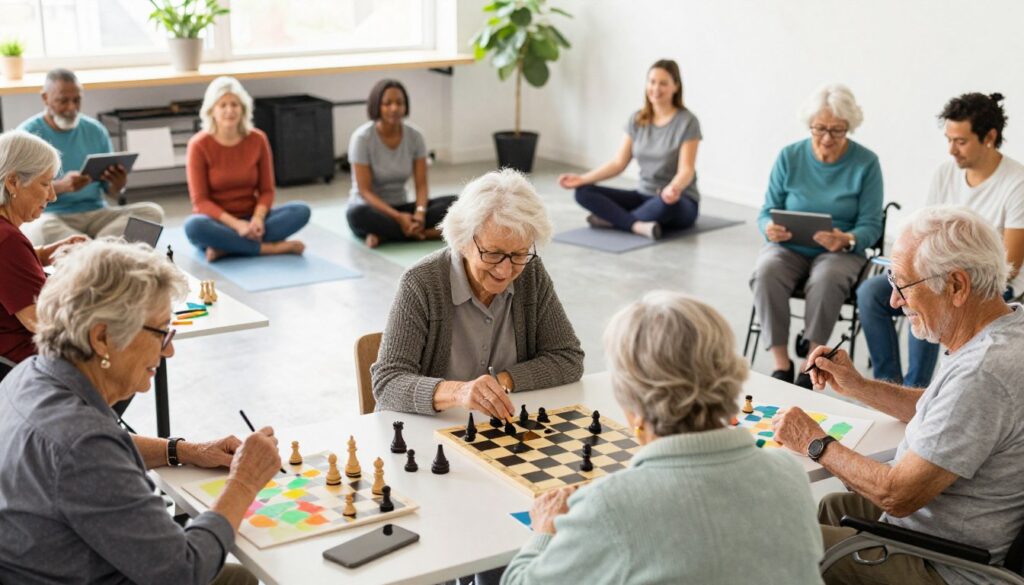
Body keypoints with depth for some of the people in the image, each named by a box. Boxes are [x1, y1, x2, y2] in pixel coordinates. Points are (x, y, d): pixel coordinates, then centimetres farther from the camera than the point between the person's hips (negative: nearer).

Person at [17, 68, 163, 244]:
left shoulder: (95, 130, 10)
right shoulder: (27, 134, -1)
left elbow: (110, 191, 13)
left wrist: (119, 185, -13)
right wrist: (60, 186, -25)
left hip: (96, 213, 4)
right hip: (52, 216, -4)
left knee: (152, 211, -20)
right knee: (42, 227, -39)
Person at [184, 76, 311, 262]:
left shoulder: (257, 139, -2)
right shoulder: (199, 145, -10)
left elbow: (266, 190, 2)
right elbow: (200, 200, -12)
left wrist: (258, 218, -19)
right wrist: (235, 224, -26)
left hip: (249, 219, 3)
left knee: (302, 210, -21)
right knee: (193, 225, -37)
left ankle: (227, 247, -28)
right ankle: (269, 247, -27)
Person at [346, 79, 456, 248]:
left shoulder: (415, 135, -3)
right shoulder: (362, 137, -14)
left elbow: (421, 185, -4)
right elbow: (365, 191, -17)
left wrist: (420, 212, -26)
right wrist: (398, 217, -30)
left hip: (401, 206, 4)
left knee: (453, 203, -20)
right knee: (358, 215, -40)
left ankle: (384, 234, -25)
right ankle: (425, 232, -29)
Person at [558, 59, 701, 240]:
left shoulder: (687, 122, -11)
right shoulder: (636, 120, 5)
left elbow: (686, 170, -19)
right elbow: (618, 163, 3)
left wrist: (674, 188, -43)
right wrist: (582, 178, -11)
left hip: (680, 203, -5)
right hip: (644, 195, 6)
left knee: (667, 202, -44)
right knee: (583, 191, -15)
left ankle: (612, 218, -23)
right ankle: (638, 226, -35)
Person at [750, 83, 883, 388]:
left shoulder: (866, 163, -2)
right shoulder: (789, 157, 3)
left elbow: (871, 225, -4)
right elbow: (767, 212, 5)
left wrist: (847, 240, -27)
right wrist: (770, 229, -20)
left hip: (840, 252, -2)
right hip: (789, 247, 2)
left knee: (826, 279, -37)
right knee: (766, 272, -32)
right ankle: (781, 363, -23)